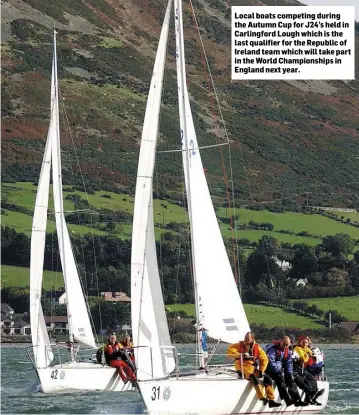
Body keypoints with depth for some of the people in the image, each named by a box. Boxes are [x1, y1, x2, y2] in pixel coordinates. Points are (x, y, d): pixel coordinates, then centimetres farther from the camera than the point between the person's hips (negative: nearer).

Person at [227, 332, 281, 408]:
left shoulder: (257, 348, 9)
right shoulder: (239, 345, 3)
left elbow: (264, 359, 10)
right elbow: (230, 350, -12)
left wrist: (261, 371, -1)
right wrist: (241, 355, -23)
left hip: (253, 369, 5)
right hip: (243, 369, -5)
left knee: (267, 379, -10)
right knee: (253, 378, -34)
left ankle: (271, 400, -8)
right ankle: (262, 398, -38)